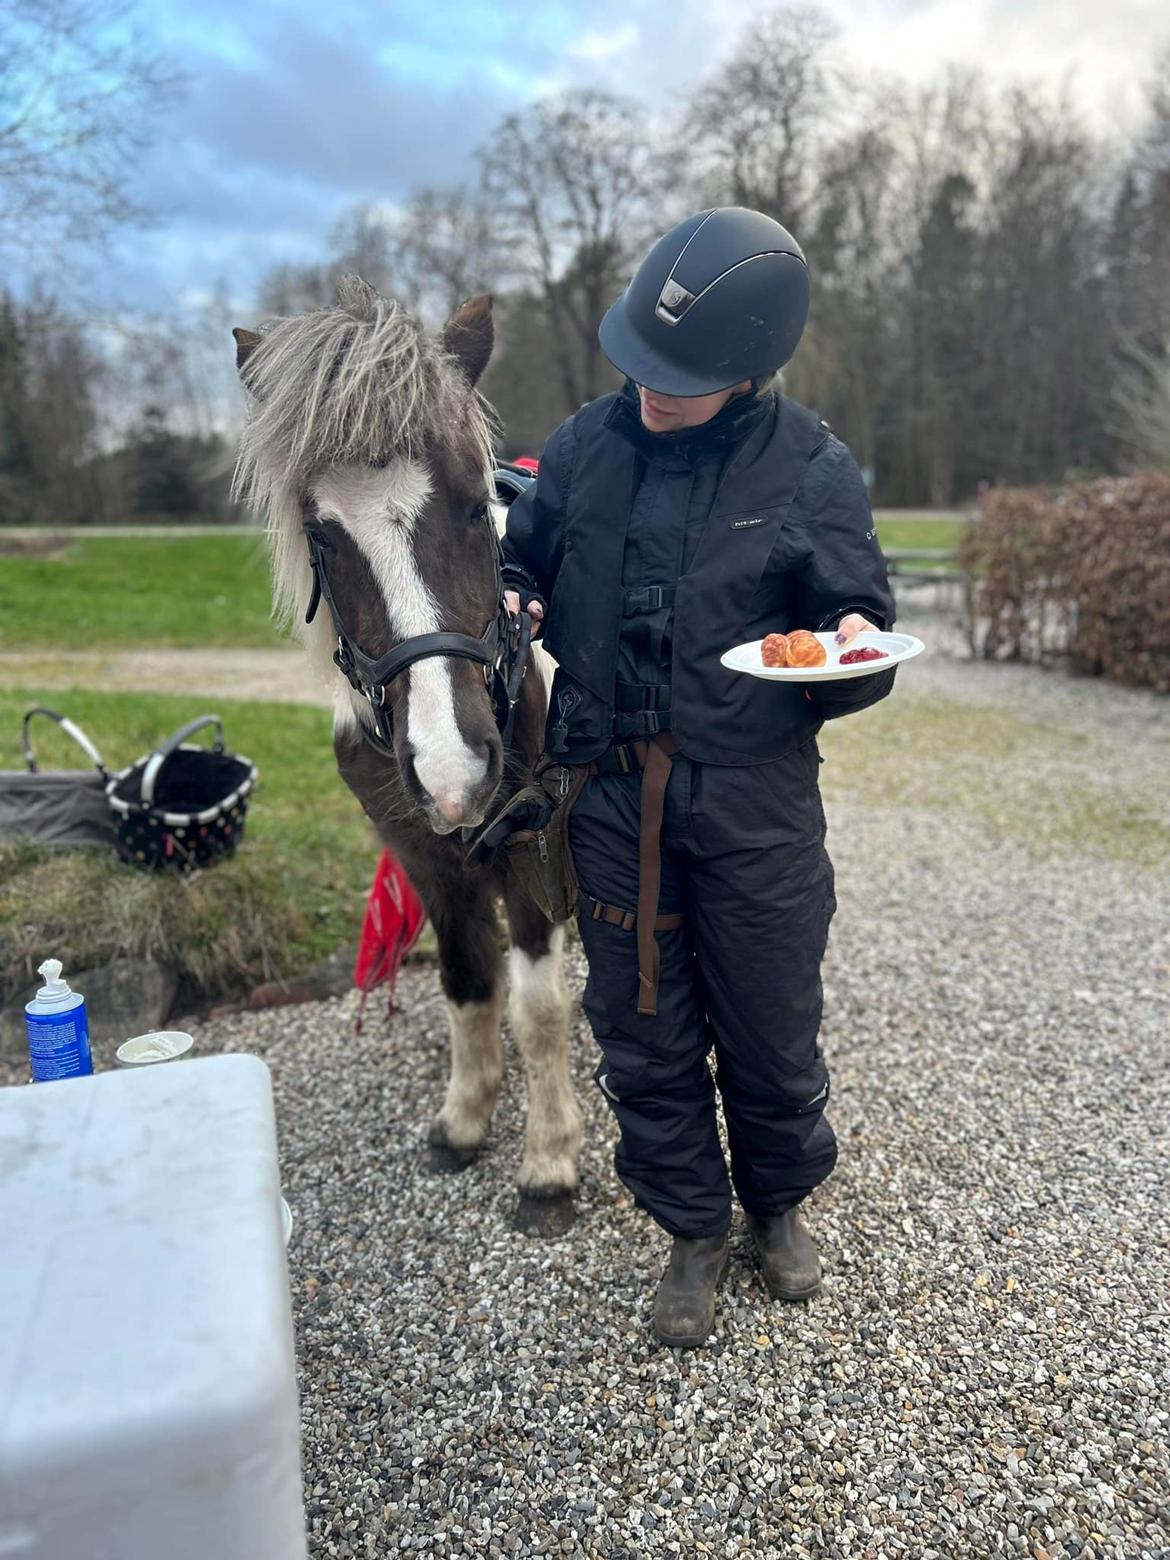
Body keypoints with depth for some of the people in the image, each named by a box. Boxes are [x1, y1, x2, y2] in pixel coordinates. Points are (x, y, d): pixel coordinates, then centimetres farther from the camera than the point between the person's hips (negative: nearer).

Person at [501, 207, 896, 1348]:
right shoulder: (587, 445, 3)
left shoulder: (810, 469, -4)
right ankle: (693, 1233, 37)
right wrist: (502, 602, -7)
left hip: (756, 802, -2)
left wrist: (855, 650, -21)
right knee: (643, 1035, 12)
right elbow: (524, 563, 16)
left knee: (771, 1030, 12)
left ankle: (777, 1205, 43)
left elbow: (859, 624, 2)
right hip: (613, 793, 2)